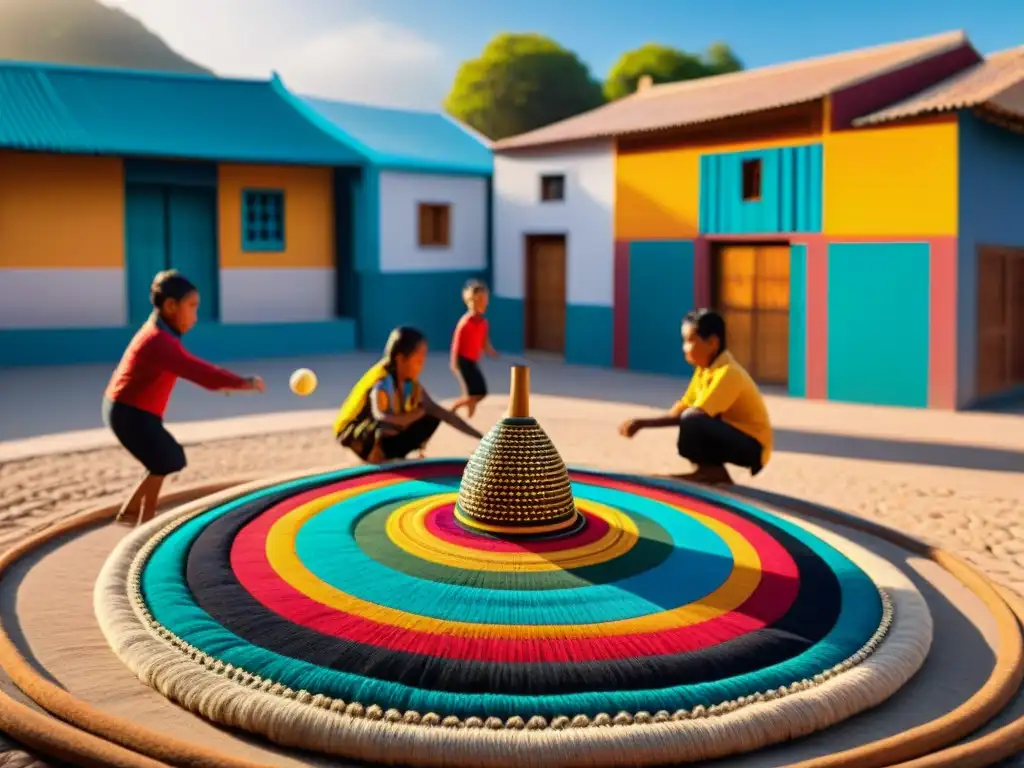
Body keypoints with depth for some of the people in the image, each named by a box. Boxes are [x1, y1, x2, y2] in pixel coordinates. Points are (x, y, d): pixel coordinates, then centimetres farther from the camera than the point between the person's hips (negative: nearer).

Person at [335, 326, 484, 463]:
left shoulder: (411, 384, -4)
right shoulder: (381, 382, -28)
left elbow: (440, 412, -1)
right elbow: (382, 418, -46)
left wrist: (480, 437, -6)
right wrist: (418, 413, -28)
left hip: (382, 432, 8)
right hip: (353, 431, -8)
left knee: (432, 419, -1)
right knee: (388, 426, -40)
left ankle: (391, 455, 2)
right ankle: (375, 457, -11)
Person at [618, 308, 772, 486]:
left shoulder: (727, 372, -23)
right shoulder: (704, 370, 5)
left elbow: (696, 415, -29)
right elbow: (682, 408, 3)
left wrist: (644, 423, -30)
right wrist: (644, 423, -13)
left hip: (751, 446, -9)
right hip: (731, 438, 9)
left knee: (691, 423, -29)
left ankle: (714, 473, -8)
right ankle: (712, 471, 7)